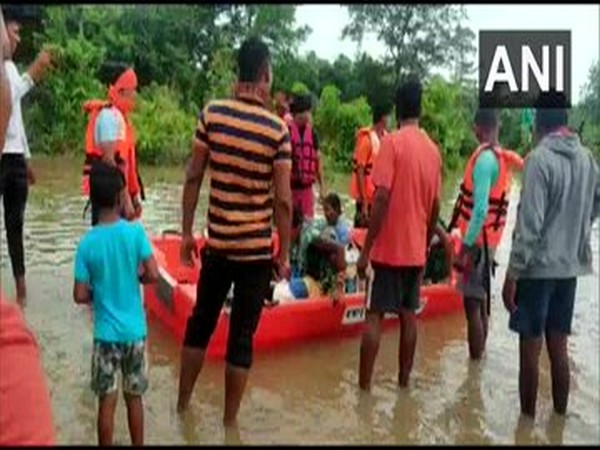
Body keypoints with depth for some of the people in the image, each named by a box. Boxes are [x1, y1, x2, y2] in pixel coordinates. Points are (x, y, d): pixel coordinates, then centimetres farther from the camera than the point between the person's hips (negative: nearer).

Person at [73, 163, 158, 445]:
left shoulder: (87, 243, -10)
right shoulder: (135, 232, -11)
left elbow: (80, 296, -9)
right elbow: (152, 275, -13)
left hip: (106, 333, -1)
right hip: (135, 330, 1)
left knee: (107, 402, 11)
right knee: (135, 397, 16)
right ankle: (138, 445, 29)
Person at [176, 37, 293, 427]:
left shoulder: (212, 113, -3)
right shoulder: (278, 129, -10)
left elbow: (193, 178, 0)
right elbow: (283, 200, -10)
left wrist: (187, 232, 9)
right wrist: (285, 254, -1)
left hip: (217, 244, 3)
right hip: (257, 250, -3)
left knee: (201, 322, 20)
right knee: (242, 337, 8)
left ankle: (183, 403, 34)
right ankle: (229, 421, 21)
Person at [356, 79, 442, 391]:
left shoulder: (392, 141, -11)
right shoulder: (433, 150, 7)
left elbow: (382, 198, -18)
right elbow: (435, 206, 10)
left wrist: (366, 249, -13)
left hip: (388, 248, -5)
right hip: (415, 250, 6)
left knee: (374, 316, 0)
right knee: (409, 315, 12)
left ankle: (364, 386, 4)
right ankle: (404, 381, 20)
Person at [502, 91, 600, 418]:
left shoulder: (540, 158, -15)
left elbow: (529, 223, -18)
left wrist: (513, 274, -14)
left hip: (538, 267, -6)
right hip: (570, 267, 6)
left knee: (530, 348, 4)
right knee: (558, 347, 15)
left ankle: (527, 420, 14)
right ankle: (559, 417, 25)